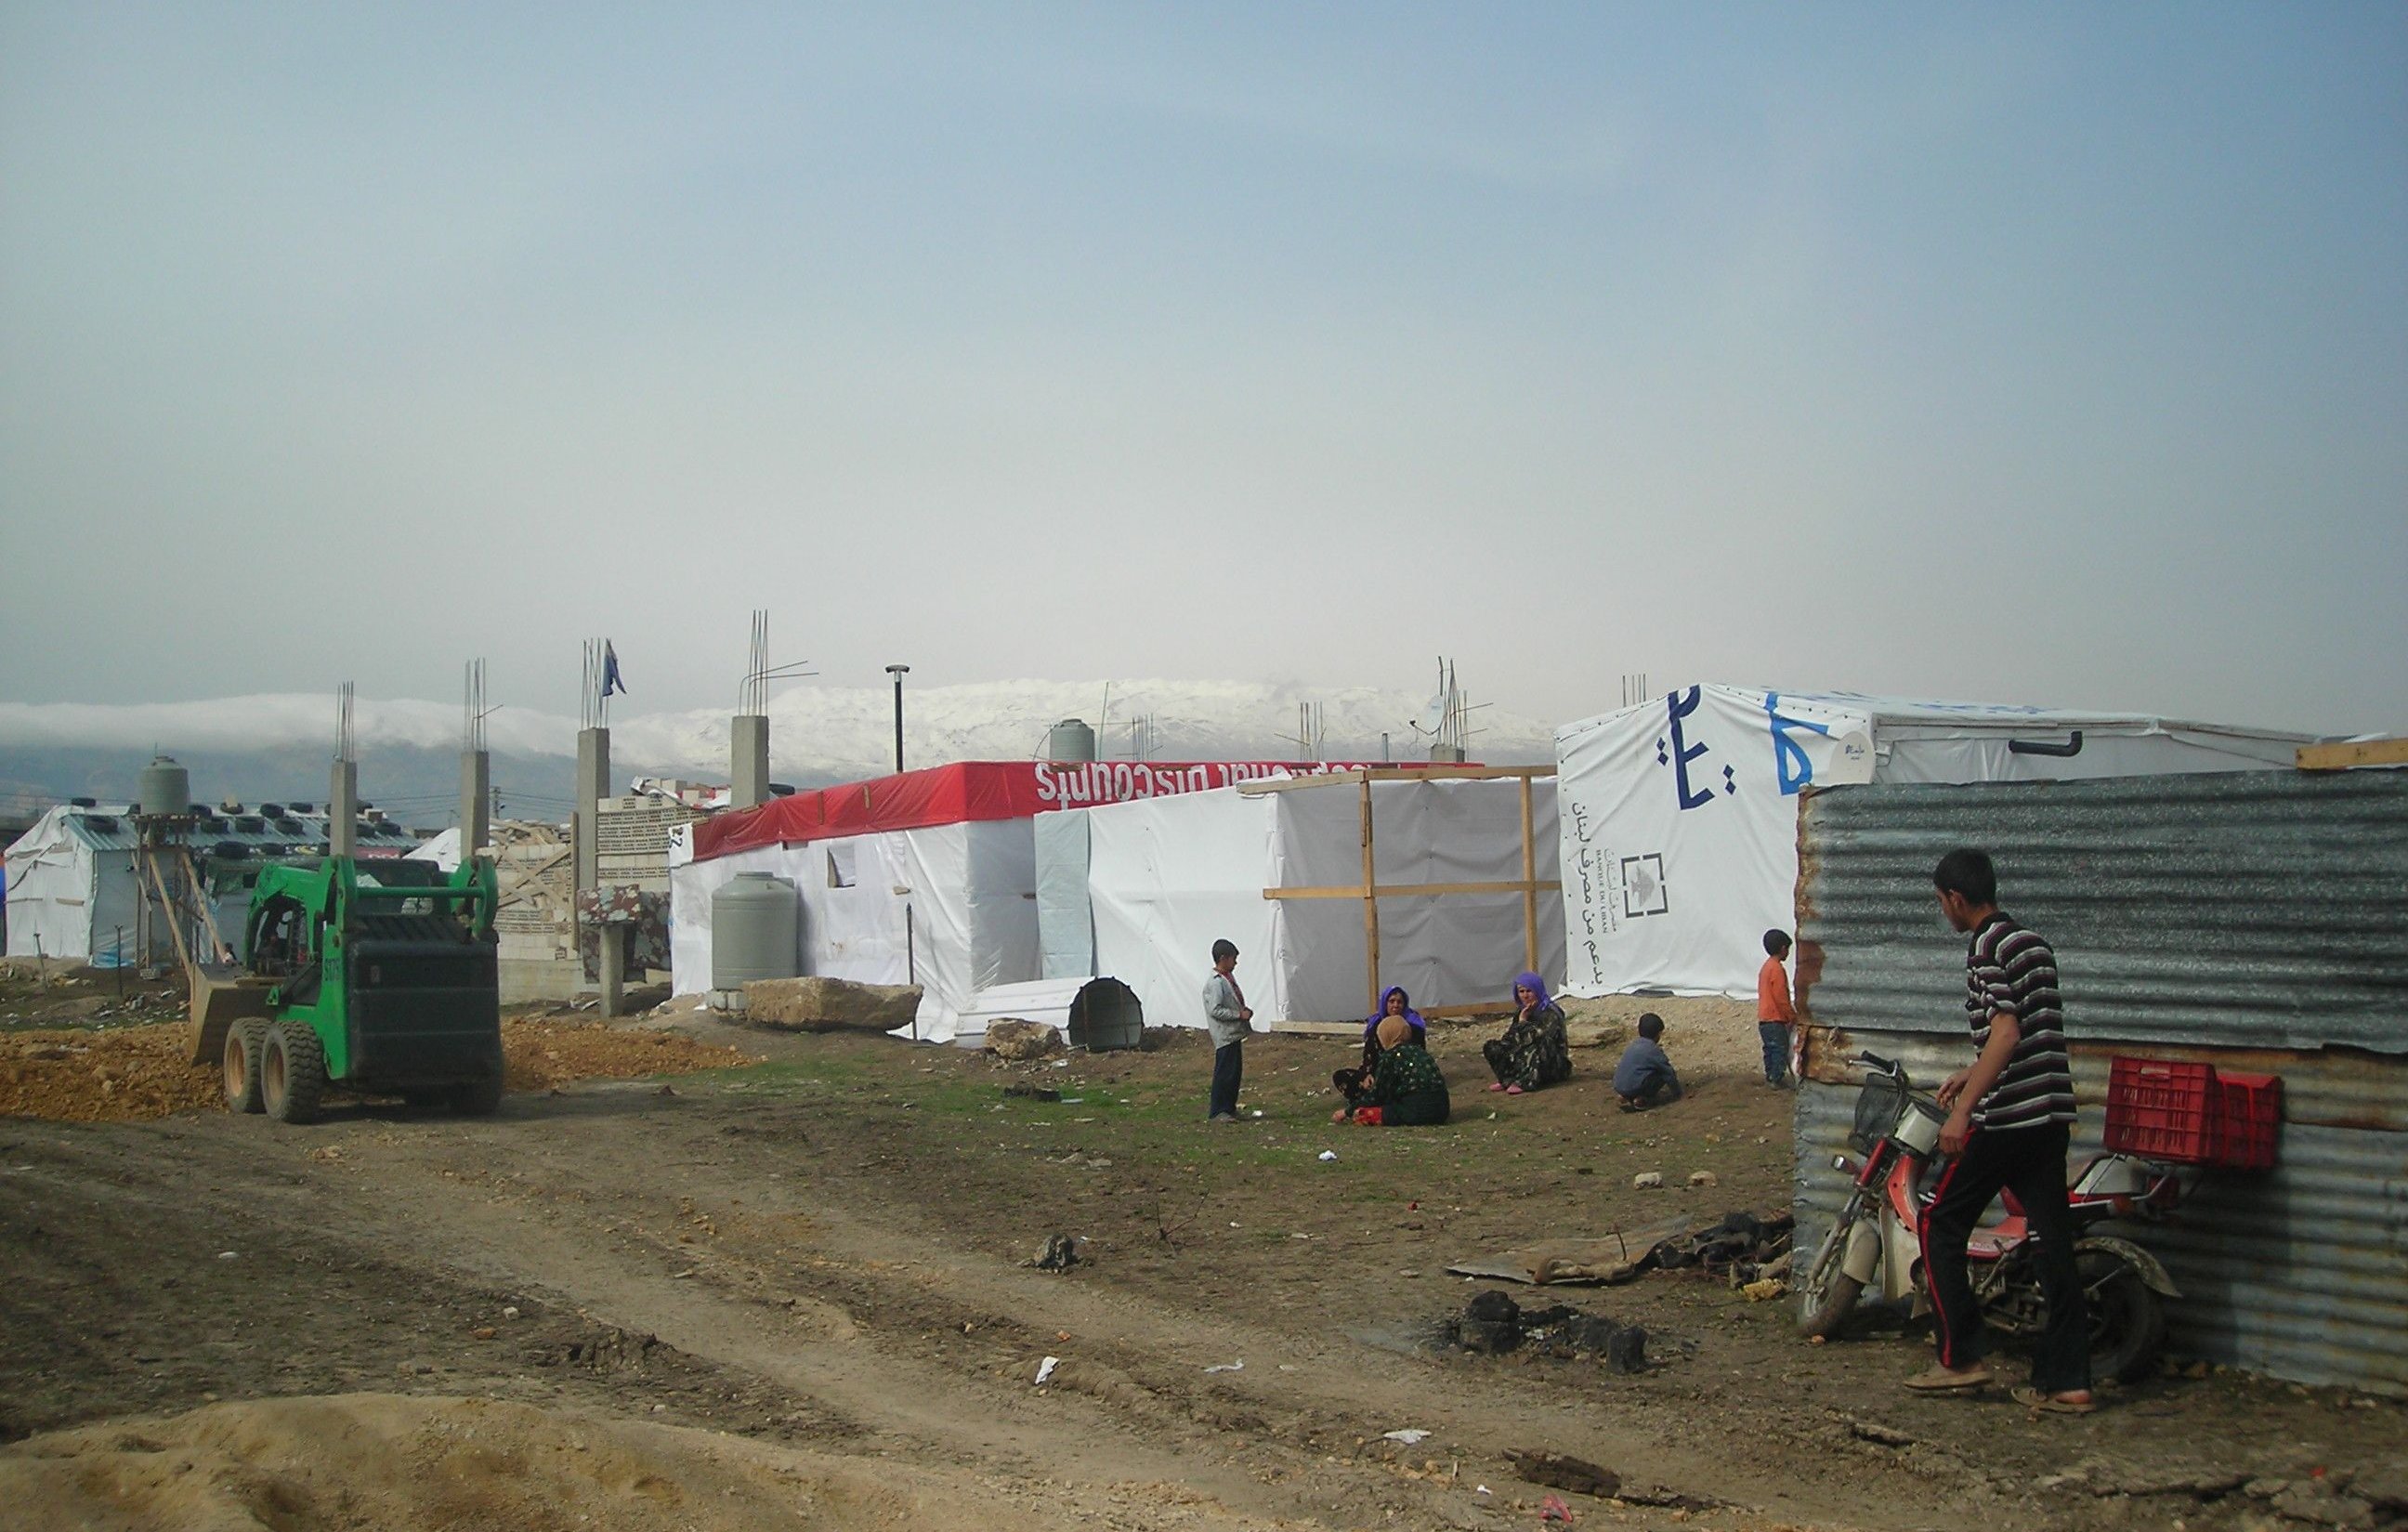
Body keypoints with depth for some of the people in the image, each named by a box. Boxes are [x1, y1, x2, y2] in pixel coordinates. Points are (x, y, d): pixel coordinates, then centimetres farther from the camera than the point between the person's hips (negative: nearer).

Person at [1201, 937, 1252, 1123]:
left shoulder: (1229, 978, 13)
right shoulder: (1215, 983, -18)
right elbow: (1215, 1010, -24)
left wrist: (1245, 1010, 6)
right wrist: (1239, 1015, -20)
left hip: (1234, 1034, 10)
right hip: (1225, 1036, -10)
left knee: (1235, 1073, 14)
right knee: (1224, 1073, -6)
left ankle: (1229, 1109, 23)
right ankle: (1216, 1112, 0)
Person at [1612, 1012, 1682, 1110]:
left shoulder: (1633, 1044, 17)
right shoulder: (1653, 1050, -5)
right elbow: (1668, 1073, 2)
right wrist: (1677, 1093, 16)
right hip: (1633, 1089, -8)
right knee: (1663, 1074, 2)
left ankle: (1628, 1099, 12)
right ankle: (1641, 1100, -6)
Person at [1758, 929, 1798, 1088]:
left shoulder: (1766, 967, 13)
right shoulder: (1777, 969, -17)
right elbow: (1781, 998, -20)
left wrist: (1790, 1014, 22)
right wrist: (1793, 1016, -10)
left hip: (1764, 1018, 9)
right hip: (1776, 1020, -9)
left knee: (1770, 1048, 14)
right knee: (1780, 1049, -3)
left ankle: (1770, 1076, 20)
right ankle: (1778, 1077, 0)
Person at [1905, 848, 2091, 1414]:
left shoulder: (1987, 948, -11)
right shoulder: (2033, 943, 17)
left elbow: (2006, 1033, -21)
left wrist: (1962, 1110, -22)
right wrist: (1973, 1074, 34)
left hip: (2005, 1117, -9)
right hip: (2051, 1112, 9)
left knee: (1940, 1224, 3)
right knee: (2053, 1241, 7)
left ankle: (1960, 1357, 3)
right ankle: (2068, 1380, 8)